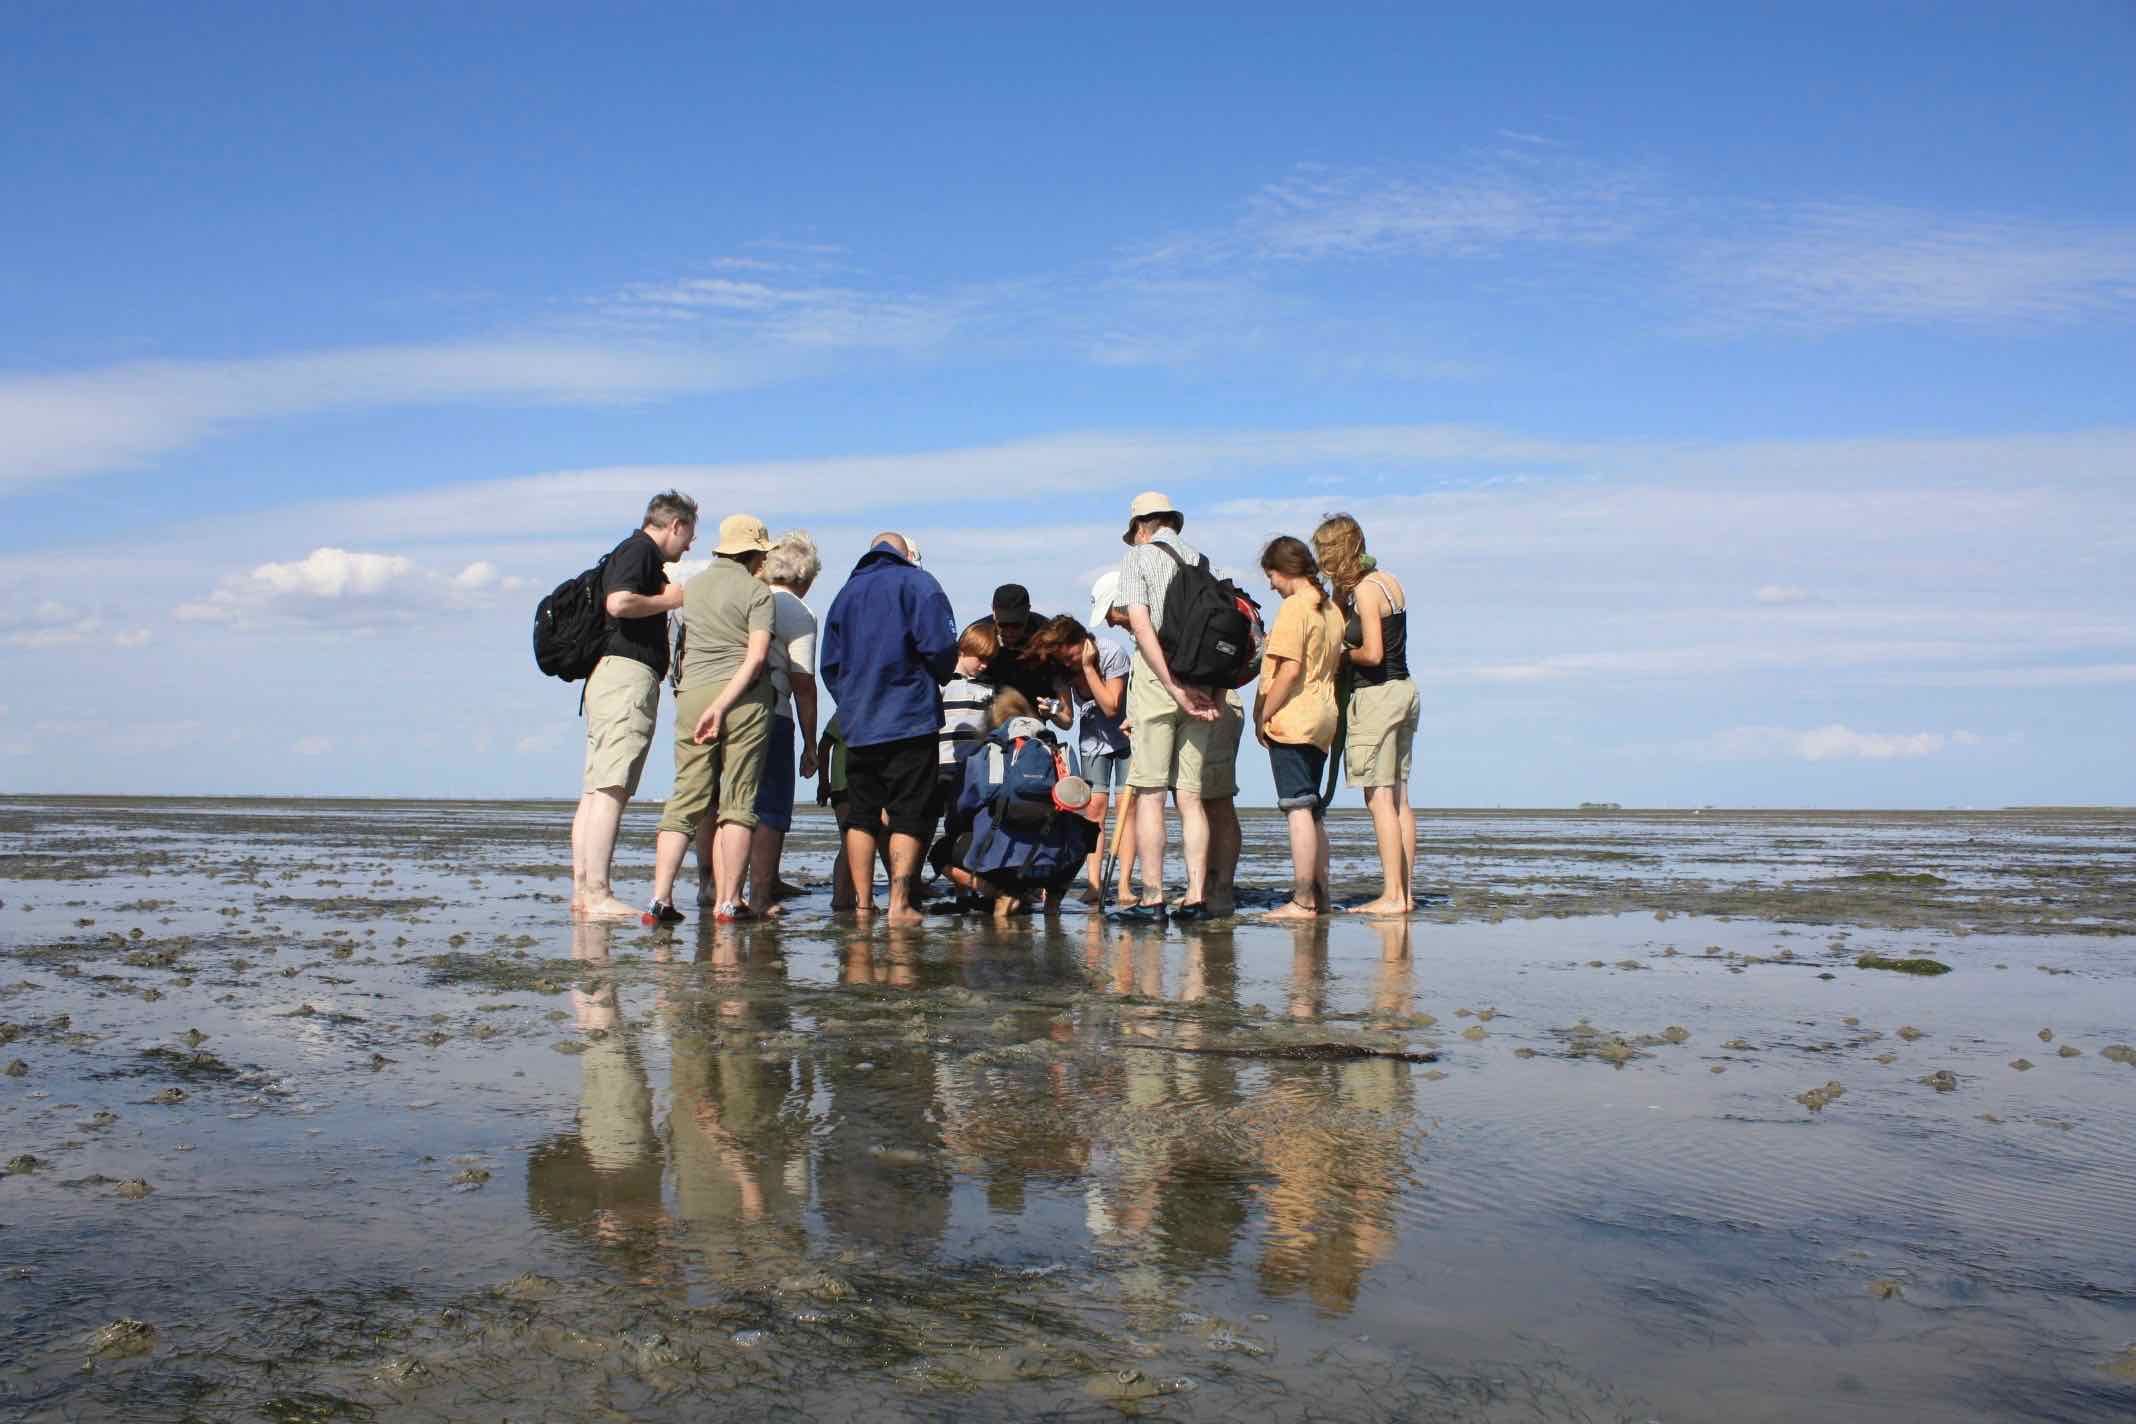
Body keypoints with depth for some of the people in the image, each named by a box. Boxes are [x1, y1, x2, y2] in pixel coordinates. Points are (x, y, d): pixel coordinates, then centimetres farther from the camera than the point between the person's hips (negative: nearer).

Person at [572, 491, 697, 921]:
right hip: (629, 674, -11)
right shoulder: (640, 549, -5)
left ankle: (581, 890, 7)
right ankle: (597, 894, -18)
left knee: (594, 791, 6)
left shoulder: (635, 553, 25)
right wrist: (668, 600, -7)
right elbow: (619, 602, -21)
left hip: (609, 677, 11)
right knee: (611, 789, -14)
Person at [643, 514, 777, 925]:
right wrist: (722, 704, -15)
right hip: (744, 698, -4)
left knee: (686, 800, 6)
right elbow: (757, 656, -13)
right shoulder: (757, 592, -2)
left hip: (692, 695, 4)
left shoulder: (692, 587, 14)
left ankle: (660, 896, -4)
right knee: (738, 803, 2)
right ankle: (728, 902, 1)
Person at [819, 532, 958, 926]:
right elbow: (940, 646, -11)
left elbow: (830, 664, 14)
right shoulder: (917, 583, 0)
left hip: (858, 726, 5)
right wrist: (935, 681, 7)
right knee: (909, 816, -1)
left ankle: (862, 902, 9)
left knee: (861, 816, 10)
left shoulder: (846, 593, 15)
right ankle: (899, 903, -7)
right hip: (910, 722, -4)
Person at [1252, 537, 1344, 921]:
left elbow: (1290, 670, -20)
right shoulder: (1331, 610, 14)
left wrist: (1264, 716, -12)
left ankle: (1302, 902, -8)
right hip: (1323, 718, 9)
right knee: (1313, 810, 14)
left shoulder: (1294, 606, -13)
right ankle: (1319, 895, 19)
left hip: (1293, 719, -9)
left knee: (1298, 809, -8)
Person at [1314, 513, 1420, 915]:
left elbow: (1372, 654, -20)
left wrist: (1344, 653, -3)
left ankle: (1392, 896, -7)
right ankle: (1406, 892, 12)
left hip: (1376, 696, -10)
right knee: (1398, 797, 10)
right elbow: (1345, 623, 17)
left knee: (1379, 799, -7)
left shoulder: (1365, 590, -14)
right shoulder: (1388, 581, 13)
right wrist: (1340, 590, 6)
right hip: (1403, 689, 10)